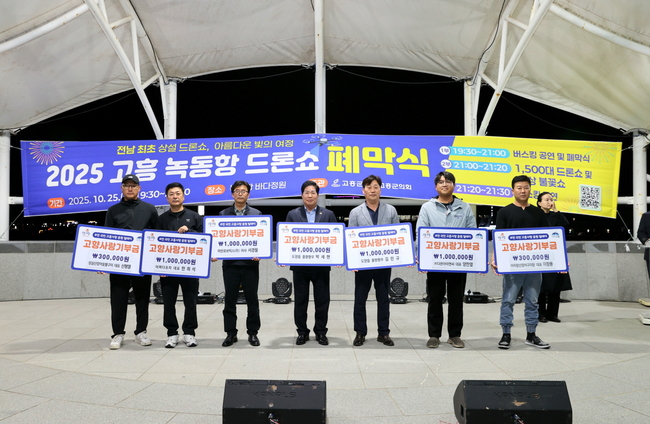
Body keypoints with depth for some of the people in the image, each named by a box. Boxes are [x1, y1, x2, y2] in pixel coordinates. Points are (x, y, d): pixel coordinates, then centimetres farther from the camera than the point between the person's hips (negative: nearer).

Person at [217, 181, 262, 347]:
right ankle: (230, 333, 15)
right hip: (230, 263, 1)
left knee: (252, 299, 5)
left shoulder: (257, 214, 7)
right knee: (230, 299, 5)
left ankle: (253, 332, 15)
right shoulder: (223, 214, 8)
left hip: (250, 263, -1)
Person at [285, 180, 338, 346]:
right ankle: (302, 332, 19)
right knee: (300, 300, 7)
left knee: (322, 300, 6)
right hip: (300, 265, 0)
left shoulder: (328, 214, 6)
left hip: (321, 265, 0)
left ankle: (321, 332, 18)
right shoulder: (292, 214, 6)